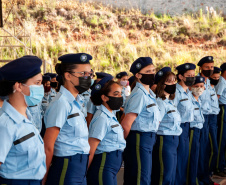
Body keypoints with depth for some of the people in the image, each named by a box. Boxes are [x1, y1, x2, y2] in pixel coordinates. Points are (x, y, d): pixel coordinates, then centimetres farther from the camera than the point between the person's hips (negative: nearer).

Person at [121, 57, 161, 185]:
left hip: (148, 140, 10)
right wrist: (123, 142, -9)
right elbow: (126, 125, -21)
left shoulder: (149, 93, 12)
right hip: (140, 140, -10)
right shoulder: (139, 95, -18)